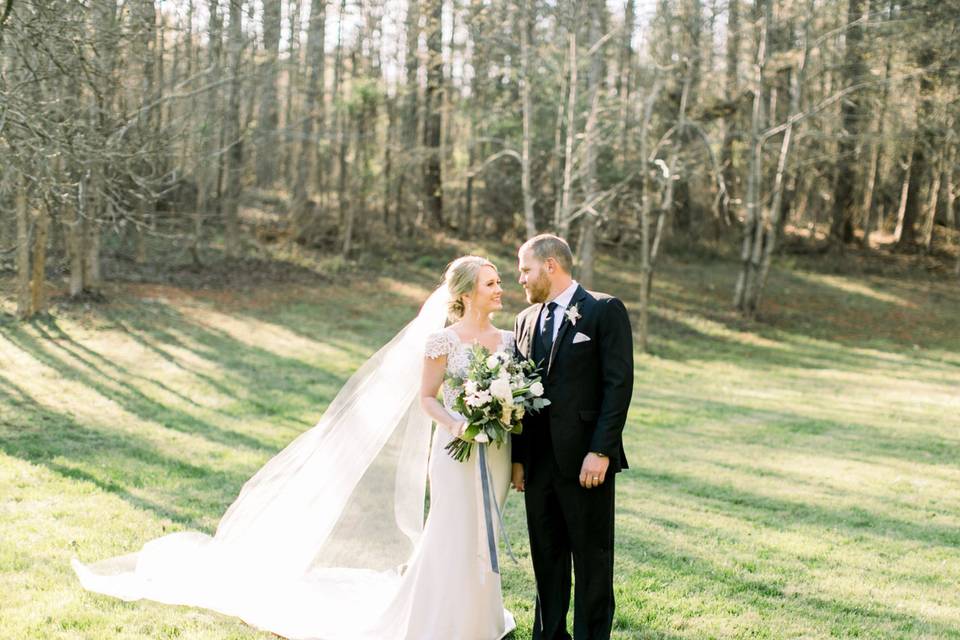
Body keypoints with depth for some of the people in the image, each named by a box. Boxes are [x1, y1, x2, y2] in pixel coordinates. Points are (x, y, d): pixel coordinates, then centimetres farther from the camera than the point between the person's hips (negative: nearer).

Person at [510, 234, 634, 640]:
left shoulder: (605, 310, -5)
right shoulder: (526, 321, 13)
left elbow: (619, 384, -10)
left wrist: (601, 452, -16)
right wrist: (517, 458, 8)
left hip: (585, 461, -5)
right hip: (537, 464, 6)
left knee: (593, 559, 4)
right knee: (547, 559, 12)